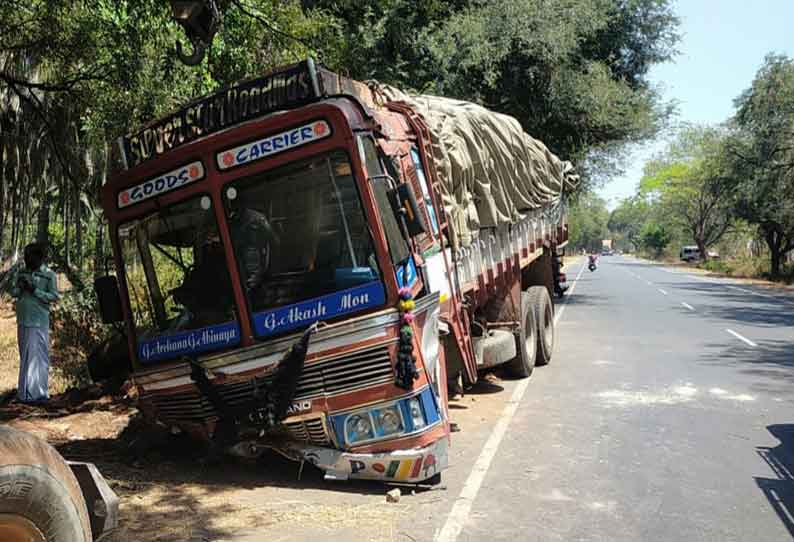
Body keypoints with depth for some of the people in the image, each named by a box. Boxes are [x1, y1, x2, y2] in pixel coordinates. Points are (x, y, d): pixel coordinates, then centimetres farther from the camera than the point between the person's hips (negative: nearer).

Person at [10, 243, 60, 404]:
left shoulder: (49, 275, -4)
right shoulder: (21, 273, 12)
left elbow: (54, 297, -8)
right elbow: (13, 293, 13)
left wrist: (34, 290, -18)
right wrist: (19, 287, -9)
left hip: (39, 322, -6)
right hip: (22, 321, 6)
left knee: (38, 356, -3)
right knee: (25, 356, 11)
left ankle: (39, 393, 1)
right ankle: (26, 391, 19)